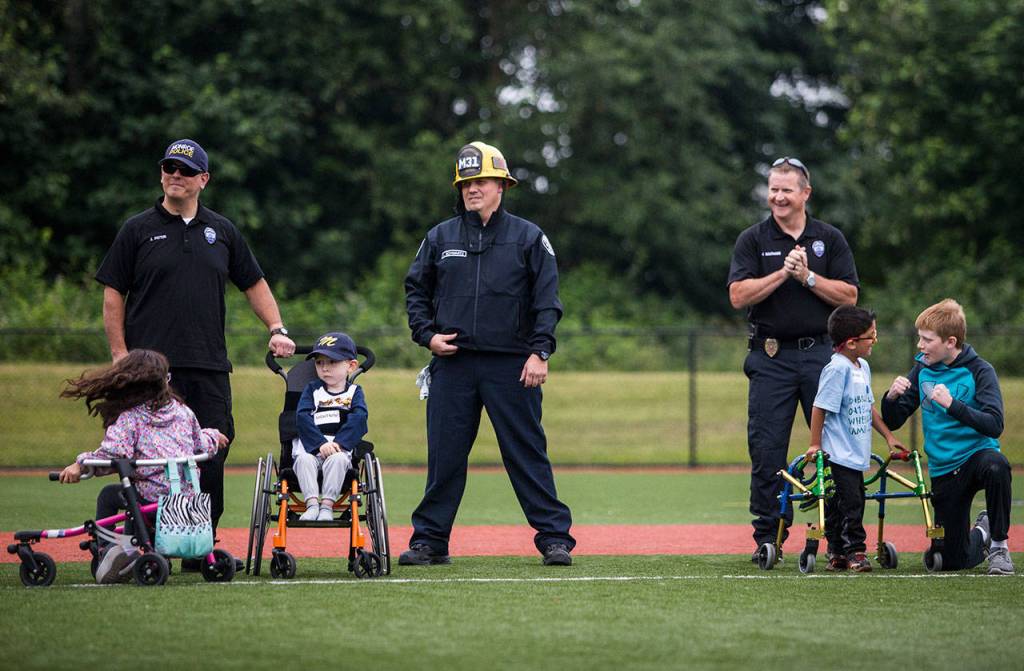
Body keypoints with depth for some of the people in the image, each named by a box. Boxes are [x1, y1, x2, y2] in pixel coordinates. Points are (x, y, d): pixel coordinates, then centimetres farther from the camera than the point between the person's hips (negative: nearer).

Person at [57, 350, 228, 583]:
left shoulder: (128, 417, -3)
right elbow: (201, 445, 27)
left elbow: (113, 453, -20)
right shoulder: (181, 410, 14)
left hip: (152, 495, -5)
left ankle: (105, 551, 8)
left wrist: (81, 463, -12)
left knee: (108, 496, 20)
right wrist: (212, 436, 49)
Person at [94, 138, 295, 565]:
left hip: (210, 369, 3)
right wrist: (120, 354, -5)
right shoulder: (138, 230, 5)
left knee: (211, 460, 0)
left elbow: (253, 283, 22)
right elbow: (113, 293, 3)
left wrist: (277, 329, 9)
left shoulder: (221, 232, 14)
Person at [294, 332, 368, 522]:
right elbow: (302, 417, -1)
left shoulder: (354, 392, 14)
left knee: (337, 460, -33)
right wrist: (321, 444, -17)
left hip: (341, 446, -1)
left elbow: (358, 418, -4)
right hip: (310, 445, 1)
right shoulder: (312, 390, 15)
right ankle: (312, 504, -37)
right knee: (304, 460, -30)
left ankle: (327, 505, -34)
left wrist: (338, 443, -19)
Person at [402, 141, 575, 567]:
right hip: (453, 363, 2)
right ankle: (429, 540, 9)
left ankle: (554, 538, 1)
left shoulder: (528, 238, 5)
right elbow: (416, 290, 18)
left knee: (528, 454, -2)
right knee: (444, 456, 3)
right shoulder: (440, 238, 11)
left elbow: (547, 300, 1)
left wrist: (539, 352, -10)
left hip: (512, 367, -2)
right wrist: (427, 335, 2)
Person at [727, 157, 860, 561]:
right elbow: (738, 296, -5)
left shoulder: (830, 239, 9)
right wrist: (783, 273, -13)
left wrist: (807, 277, -10)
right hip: (770, 357, 0)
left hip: (821, 355, 0)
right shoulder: (753, 240, 6)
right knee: (767, 451, -3)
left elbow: (849, 296, 2)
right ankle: (768, 539, 4)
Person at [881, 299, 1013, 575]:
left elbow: (994, 425, -23)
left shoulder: (979, 371, -11)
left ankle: (999, 545, -19)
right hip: (943, 469, 4)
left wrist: (952, 404, -33)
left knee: (996, 466, -42)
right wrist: (891, 397, -16)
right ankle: (980, 533, 38)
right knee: (951, 561, 1)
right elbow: (893, 422, 5)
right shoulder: (922, 370, 2)